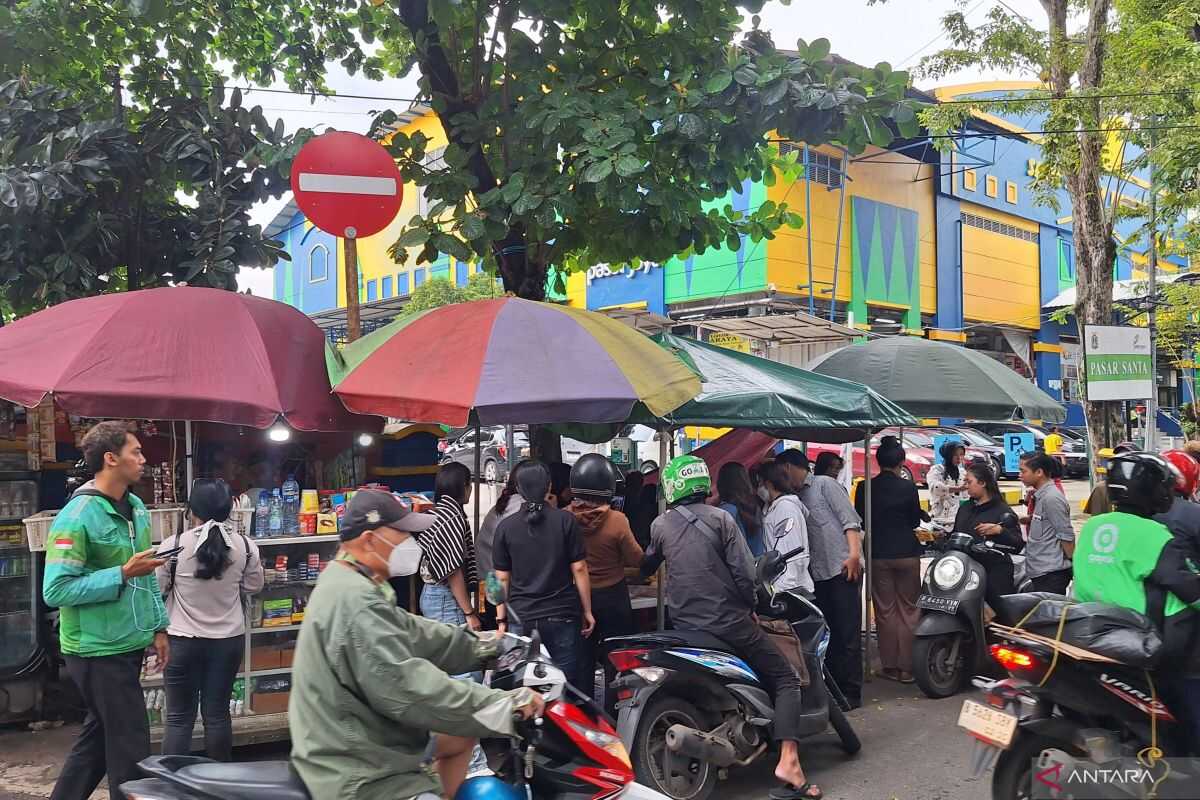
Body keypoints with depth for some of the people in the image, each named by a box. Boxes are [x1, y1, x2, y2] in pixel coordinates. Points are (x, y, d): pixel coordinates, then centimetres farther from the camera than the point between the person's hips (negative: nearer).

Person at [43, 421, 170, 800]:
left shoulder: (136, 508, 8)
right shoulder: (77, 517, -18)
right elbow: (56, 590, -22)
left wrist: (158, 627, 14)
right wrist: (124, 574, -25)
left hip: (129, 645, 8)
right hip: (98, 651, -8)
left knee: (97, 738, 18)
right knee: (131, 748, -1)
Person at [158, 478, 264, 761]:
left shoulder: (173, 545, -14)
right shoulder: (245, 546, -8)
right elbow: (253, 586, 7)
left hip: (183, 640, -2)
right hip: (229, 639, 2)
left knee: (180, 717, 7)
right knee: (218, 713, 12)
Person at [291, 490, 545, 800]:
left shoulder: (348, 584, 10)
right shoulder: (355, 602, -24)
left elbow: (411, 633, 15)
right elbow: (408, 686, -30)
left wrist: (483, 648, 11)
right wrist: (506, 704, -27)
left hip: (364, 739, 11)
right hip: (360, 772, -11)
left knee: (462, 735, 22)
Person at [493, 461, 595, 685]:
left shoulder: (505, 527, 2)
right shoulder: (566, 521, -3)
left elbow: (502, 578, 3)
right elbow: (579, 569, -3)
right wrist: (587, 611, 5)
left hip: (522, 619, 2)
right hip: (562, 616, -1)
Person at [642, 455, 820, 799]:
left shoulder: (660, 526, 3)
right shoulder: (720, 518, -5)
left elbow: (646, 567, 20)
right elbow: (743, 573, -10)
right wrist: (751, 609, 6)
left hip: (685, 626, 3)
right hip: (729, 622, -3)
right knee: (786, 680, 3)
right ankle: (788, 760, -14)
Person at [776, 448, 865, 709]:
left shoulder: (825, 484, 1)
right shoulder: (796, 497, 21)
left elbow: (849, 519, -7)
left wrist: (854, 554, -17)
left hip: (842, 568, -7)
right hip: (817, 574, 7)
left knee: (848, 633, -4)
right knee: (827, 634, 9)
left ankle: (851, 692, -1)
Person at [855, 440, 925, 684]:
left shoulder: (865, 488, -5)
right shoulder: (908, 487, -10)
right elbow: (915, 521, 1)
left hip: (878, 554, 1)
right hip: (906, 553, -1)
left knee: (885, 612, 7)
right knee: (909, 611, 7)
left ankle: (890, 666, 10)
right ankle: (907, 667, 8)